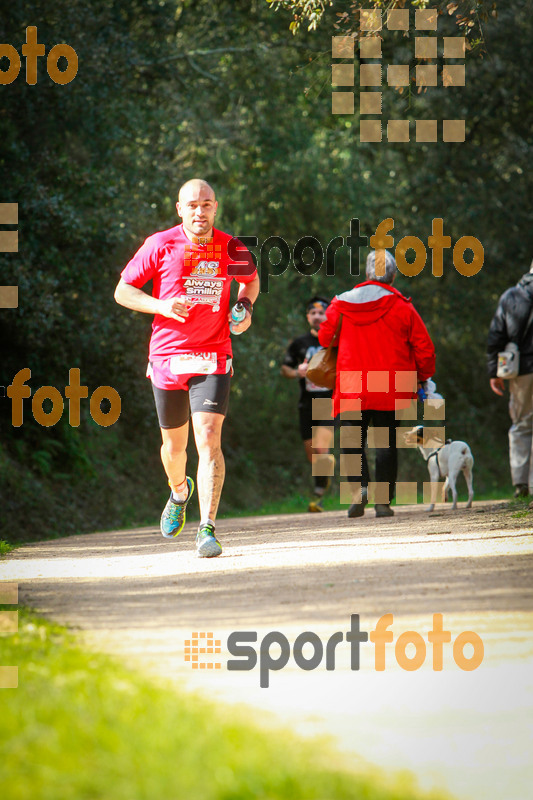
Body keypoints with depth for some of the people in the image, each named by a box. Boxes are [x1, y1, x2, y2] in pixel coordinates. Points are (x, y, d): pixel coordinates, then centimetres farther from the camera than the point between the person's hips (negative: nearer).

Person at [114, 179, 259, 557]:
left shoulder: (231, 249, 0)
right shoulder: (160, 245, -5)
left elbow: (251, 279, 23)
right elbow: (123, 291, 0)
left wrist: (245, 308, 2)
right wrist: (160, 306, -16)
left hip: (213, 359, -1)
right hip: (168, 356, 1)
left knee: (209, 440, -16)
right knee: (175, 444, 15)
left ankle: (207, 530, -18)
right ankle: (180, 491, 49)